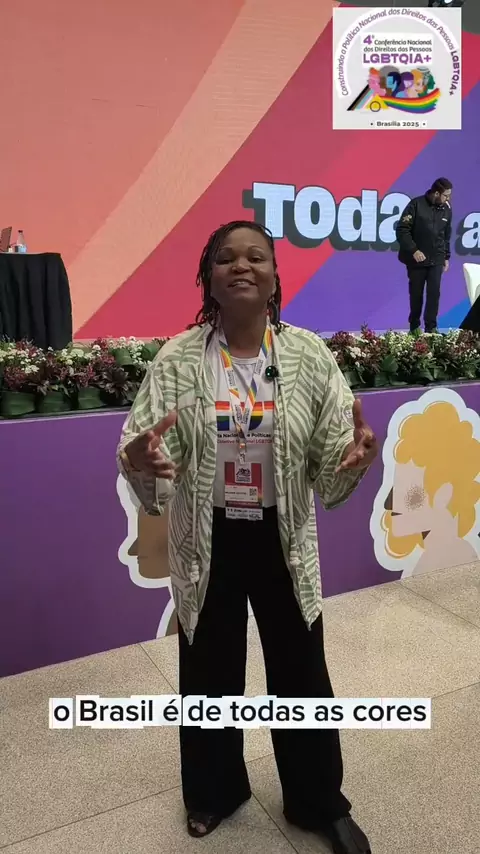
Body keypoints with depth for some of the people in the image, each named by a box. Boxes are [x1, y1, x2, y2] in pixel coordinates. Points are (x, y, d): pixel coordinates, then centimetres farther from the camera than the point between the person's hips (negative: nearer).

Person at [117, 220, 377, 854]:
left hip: (284, 539, 1)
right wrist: (140, 461, -35)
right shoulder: (178, 360, -9)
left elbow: (329, 464, -6)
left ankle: (321, 803, 43)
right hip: (207, 541, 0)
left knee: (301, 672, 16)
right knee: (209, 671, 18)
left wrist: (351, 460, -29)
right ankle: (215, 791, 48)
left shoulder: (309, 355, -8)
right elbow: (146, 454, -11)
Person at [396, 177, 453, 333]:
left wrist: (446, 257, 16)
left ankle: (431, 327, 2)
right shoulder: (416, 204, -10)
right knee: (416, 293, 5)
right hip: (416, 259, -3)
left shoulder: (447, 209, 6)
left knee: (434, 293, -5)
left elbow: (446, 236, 17)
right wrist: (414, 250, -21)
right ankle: (414, 326, 19)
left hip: (436, 260, 3)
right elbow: (401, 230, -14)